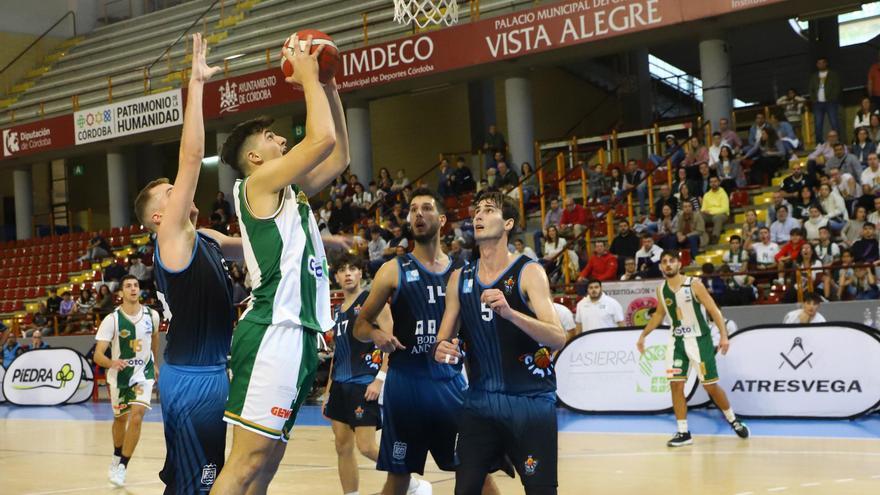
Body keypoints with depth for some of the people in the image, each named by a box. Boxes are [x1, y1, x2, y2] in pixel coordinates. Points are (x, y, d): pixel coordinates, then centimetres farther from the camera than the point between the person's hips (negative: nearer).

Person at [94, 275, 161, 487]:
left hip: (143, 374, 0)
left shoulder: (152, 316, -8)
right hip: (118, 374, 0)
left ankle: (122, 467, -9)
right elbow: (98, 354, -21)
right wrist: (111, 363, -42)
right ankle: (117, 457, 44)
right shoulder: (112, 319, -17)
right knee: (120, 418, 17)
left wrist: (155, 363, 26)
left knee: (136, 417, -18)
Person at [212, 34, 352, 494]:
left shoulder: (289, 191, 22)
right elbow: (322, 138, -15)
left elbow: (339, 156, 29)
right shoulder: (259, 181, -3)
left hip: (295, 333, 10)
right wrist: (307, 76, -2)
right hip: (273, 332, -10)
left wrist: (329, 87, 23)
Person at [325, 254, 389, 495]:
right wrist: (328, 391, 19)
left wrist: (380, 379, -19)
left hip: (365, 384, -7)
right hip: (341, 384, 7)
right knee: (343, 447, 5)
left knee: (367, 447, -11)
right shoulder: (338, 311, 17)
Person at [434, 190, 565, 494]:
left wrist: (509, 312, -33)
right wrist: (442, 351, -10)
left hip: (531, 401, -4)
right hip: (480, 401, 4)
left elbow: (558, 339, -17)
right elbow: (443, 340, 14)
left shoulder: (529, 272, -7)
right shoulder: (460, 278, 8)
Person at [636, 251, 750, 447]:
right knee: (676, 385, -5)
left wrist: (724, 335, -22)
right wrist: (643, 335, 17)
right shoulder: (661, 290, 2)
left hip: (699, 340, -4)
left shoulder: (694, 284, -13)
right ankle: (683, 433, 2)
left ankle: (733, 420, 25)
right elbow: (659, 315, 19)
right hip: (678, 341, 4)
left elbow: (714, 310, -13)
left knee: (710, 385, 1)